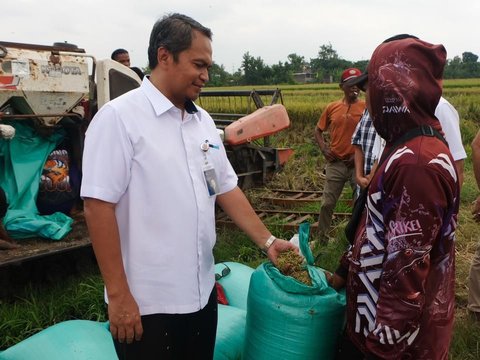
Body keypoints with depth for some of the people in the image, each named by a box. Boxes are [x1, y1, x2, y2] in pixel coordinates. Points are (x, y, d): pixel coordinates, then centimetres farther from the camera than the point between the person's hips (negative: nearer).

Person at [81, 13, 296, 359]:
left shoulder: (203, 120, 7)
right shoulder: (118, 117, -14)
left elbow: (226, 188, 12)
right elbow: (98, 206, -17)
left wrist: (267, 240, 6)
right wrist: (118, 295, -17)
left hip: (201, 291, 7)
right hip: (147, 303, -6)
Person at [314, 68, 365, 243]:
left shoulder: (366, 108, -2)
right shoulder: (332, 107, 6)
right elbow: (318, 130, 15)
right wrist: (324, 148, -1)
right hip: (335, 163, 2)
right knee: (327, 203, 6)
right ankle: (322, 239, 21)